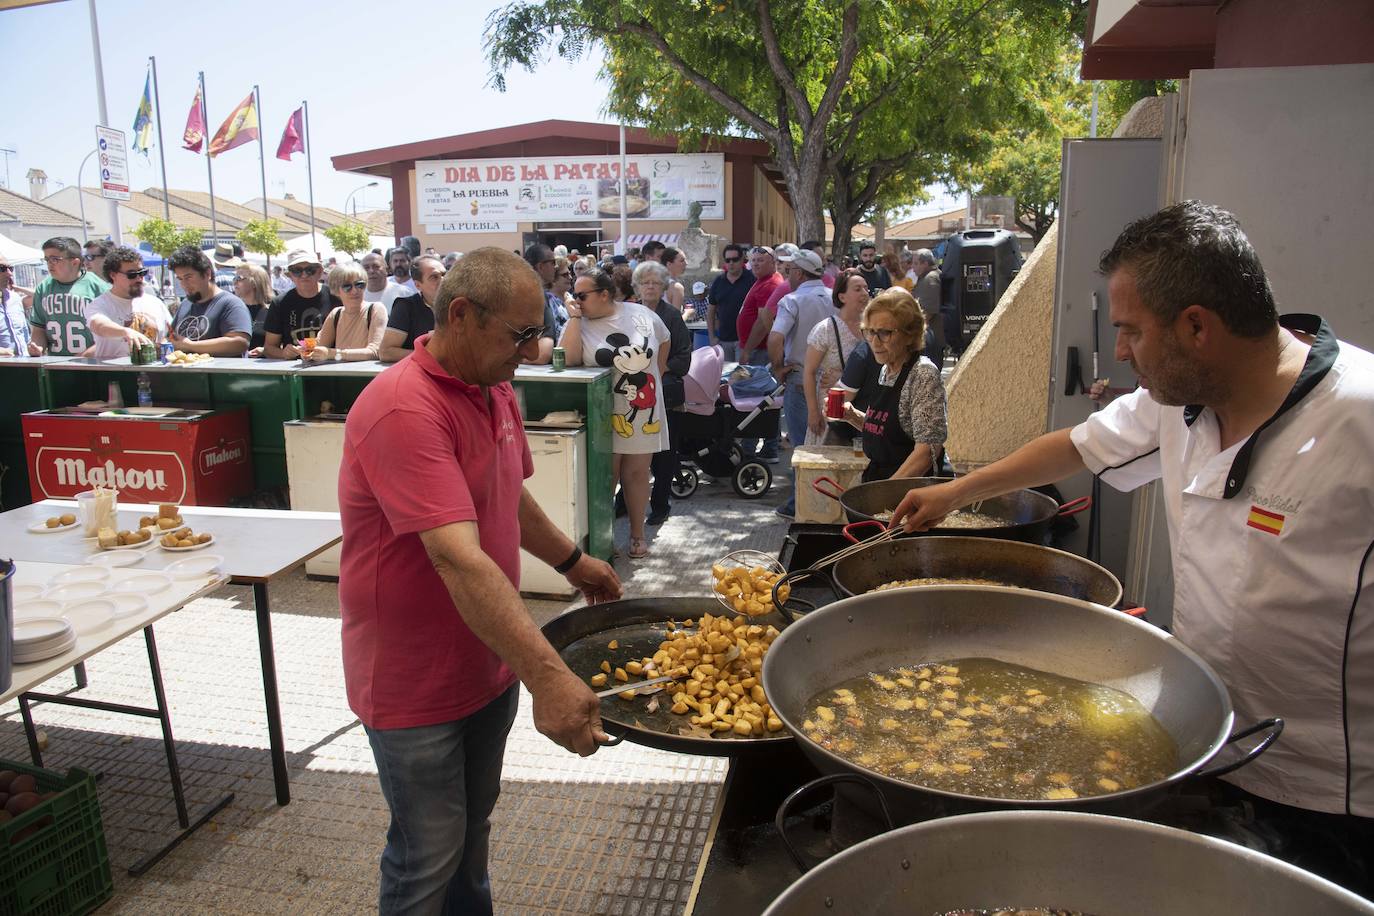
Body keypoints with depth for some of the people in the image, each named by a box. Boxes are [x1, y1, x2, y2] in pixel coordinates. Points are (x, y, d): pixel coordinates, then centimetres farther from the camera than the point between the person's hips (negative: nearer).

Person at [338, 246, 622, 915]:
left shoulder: (496, 391, 2)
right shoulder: (404, 408, -28)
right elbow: (458, 559, -38)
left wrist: (571, 561, 24)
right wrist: (548, 677, -43)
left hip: (490, 661, 8)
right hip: (415, 681, -8)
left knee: (473, 826, 25)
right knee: (429, 858, 10)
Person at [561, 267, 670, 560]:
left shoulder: (642, 315, 0)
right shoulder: (579, 324, -3)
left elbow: (664, 341, 17)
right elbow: (567, 359, -19)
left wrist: (657, 376, 13)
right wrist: (574, 318, -17)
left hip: (644, 412, 1)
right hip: (604, 415, -1)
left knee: (637, 472, 10)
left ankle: (637, 533, 23)